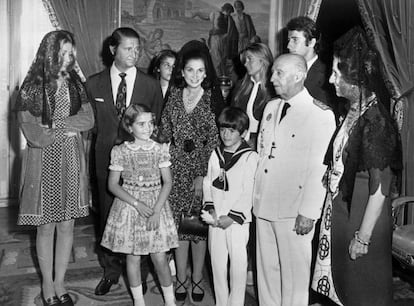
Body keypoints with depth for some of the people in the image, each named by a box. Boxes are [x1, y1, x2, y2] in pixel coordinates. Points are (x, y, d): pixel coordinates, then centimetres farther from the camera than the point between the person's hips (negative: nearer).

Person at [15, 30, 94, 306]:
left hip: (72, 161, 3)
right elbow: (33, 135, -11)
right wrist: (68, 130, -6)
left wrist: (53, 123, -13)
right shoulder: (32, 88, -6)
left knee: (67, 225, 8)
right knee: (46, 227, 7)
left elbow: (88, 119, -5)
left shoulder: (76, 84, 6)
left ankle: (60, 282, 23)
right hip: (44, 162, -3)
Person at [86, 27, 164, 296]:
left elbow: (155, 126, 6)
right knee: (107, 216, 10)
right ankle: (111, 270, 28)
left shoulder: (151, 85, 1)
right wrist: (107, 138, 1)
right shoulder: (94, 84, 4)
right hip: (107, 159, 1)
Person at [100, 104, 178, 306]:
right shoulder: (120, 152, -4)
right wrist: (137, 204, -14)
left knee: (159, 257, 2)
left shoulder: (160, 150, -3)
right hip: (129, 205, 0)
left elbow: (167, 182, -3)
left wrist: (157, 210, -13)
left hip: (156, 204, 0)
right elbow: (113, 185, -4)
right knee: (133, 257, 8)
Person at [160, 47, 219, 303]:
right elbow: (164, 131, 8)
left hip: (201, 167, -2)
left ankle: (197, 278, 22)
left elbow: (215, 140, -6)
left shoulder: (212, 99, -4)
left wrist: (203, 175, -11)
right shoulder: (174, 96, 6)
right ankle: (181, 278, 21)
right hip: (175, 167, 3)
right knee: (178, 223, 7)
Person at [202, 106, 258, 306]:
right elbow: (208, 184, 10)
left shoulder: (249, 157, -8)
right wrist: (210, 208, -4)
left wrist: (232, 216, -14)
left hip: (237, 221, -5)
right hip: (216, 220, 5)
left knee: (238, 265, 3)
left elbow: (248, 192, -12)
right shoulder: (215, 155, 9)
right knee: (217, 264, 13)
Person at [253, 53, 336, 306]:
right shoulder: (271, 107, 12)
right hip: (264, 206, 6)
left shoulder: (320, 114, -10)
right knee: (266, 268, 16)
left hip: (294, 211, -6)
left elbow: (320, 168, -14)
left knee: (294, 272, 7)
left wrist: (308, 212, -16)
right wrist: (256, 196, 11)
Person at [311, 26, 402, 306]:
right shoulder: (355, 110, 3)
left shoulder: (375, 118, -23)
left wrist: (363, 237, -20)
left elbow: (380, 185, -23)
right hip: (342, 212, 8)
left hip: (362, 217, -8)